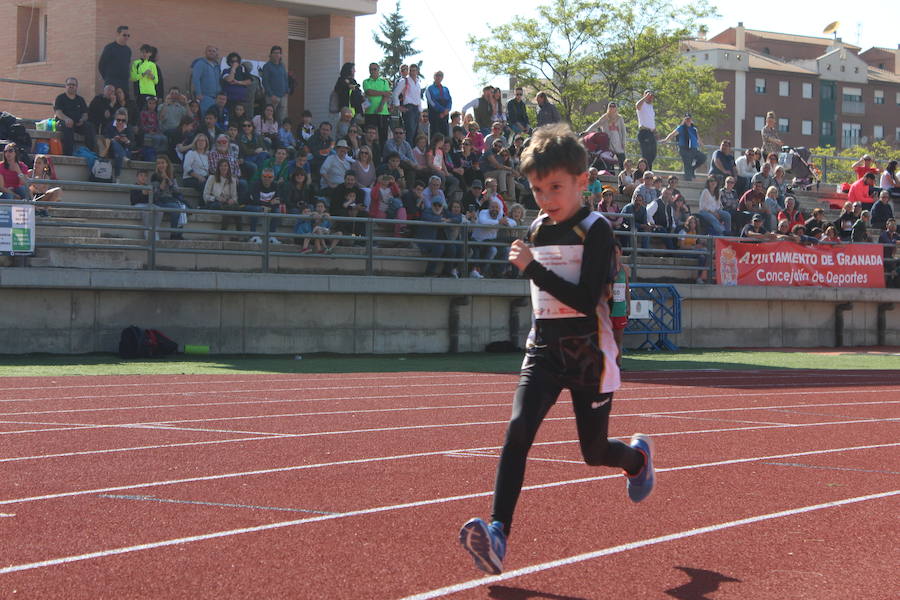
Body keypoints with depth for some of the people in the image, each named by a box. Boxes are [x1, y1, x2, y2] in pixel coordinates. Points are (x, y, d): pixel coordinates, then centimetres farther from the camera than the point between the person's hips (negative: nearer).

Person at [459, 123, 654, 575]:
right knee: (518, 430, -19)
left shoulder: (596, 230, -12)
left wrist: (532, 268, -25)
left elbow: (587, 299, -22)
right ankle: (498, 534, -27)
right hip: (544, 351, 4)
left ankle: (638, 455, 45)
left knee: (594, 452, 8)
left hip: (589, 353, -4)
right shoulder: (538, 229, 8)